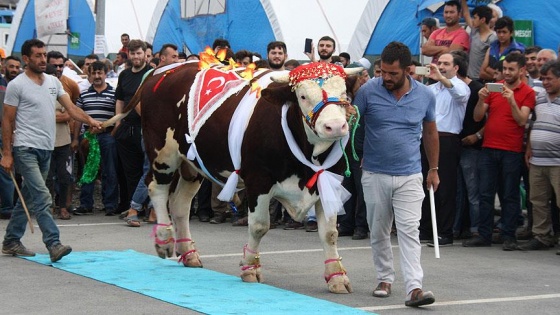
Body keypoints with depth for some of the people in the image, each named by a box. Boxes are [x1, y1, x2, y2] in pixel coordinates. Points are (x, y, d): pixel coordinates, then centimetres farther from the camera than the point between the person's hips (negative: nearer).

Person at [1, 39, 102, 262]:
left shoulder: (53, 82, 11)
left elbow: (71, 108, 6)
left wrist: (90, 121, -12)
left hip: (46, 149, 7)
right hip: (26, 149, -7)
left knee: (28, 198, 13)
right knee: (42, 197, -16)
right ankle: (53, 244, -19)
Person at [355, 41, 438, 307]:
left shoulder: (425, 95, -3)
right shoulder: (368, 91, -8)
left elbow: (430, 133, 12)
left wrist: (434, 169, 15)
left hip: (409, 176, -1)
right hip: (375, 175, 1)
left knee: (409, 231, -10)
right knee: (378, 232, 10)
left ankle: (414, 288, -15)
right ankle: (385, 279, 26)